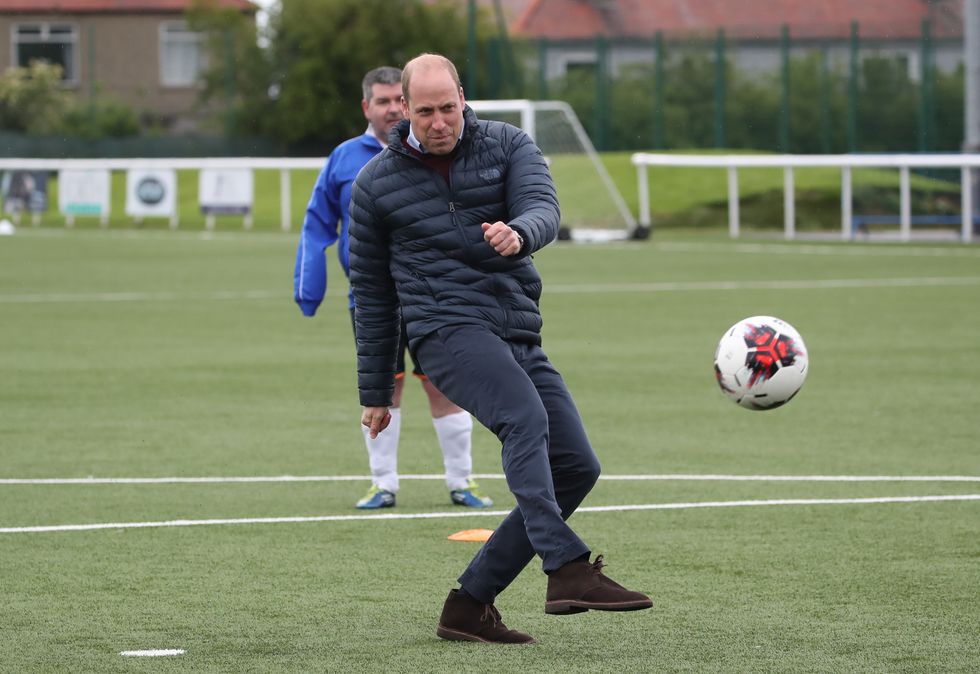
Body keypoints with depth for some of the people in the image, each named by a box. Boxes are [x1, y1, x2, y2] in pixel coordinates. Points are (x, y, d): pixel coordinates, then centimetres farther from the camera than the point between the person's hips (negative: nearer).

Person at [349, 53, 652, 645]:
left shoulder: (508, 146, 6)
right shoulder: (377, 184, 5)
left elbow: (544, 210, -13)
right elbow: (372, 292, 13)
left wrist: (520, 234, -39)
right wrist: (375, 391, 14)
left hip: (519, 337, 5)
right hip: (447, 329, -5)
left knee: (577, 467, -2)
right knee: (526, 419, -31)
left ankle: (470, 605, 3)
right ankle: (568, 570, -48)